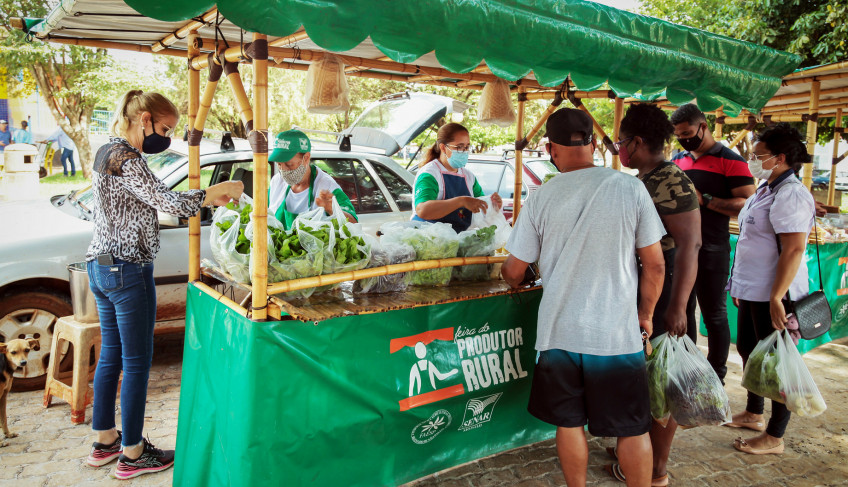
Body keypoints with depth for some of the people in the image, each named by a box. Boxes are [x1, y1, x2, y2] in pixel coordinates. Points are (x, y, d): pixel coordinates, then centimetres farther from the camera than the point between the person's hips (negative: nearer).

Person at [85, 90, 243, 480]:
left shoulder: (106, 152, 14)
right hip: (128, 271, -10)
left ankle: (105, 441, 31)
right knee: (137, 363, 1)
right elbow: (167, 202, -26)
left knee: (111, 356, 18)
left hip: (100, 267, 10)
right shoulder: (126, 159, -18)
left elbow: (147, 203, 14)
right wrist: (220, 190, -14)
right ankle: (132, 455, 14)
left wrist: (204, 197, 6)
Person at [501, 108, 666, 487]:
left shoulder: (541, 198, -7)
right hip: (618, 333, 0)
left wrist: (510, 278, 25)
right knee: (633, 427, 16)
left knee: (569, 424, 16)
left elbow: (515, 271, 1)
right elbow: (654, 264, -3)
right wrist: (646, 314, 11)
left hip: (560, 332, 1)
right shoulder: (630, 188, -8)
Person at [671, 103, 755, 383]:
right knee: (682, 311, 13)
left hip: (711, 251, -6)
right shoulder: (678, 160, 12)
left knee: (714, 315, 3)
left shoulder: (730, 161, -7)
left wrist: (705, 200, -20)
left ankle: (716, 378, 16)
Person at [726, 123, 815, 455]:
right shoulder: (766, 189, 13)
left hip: (774, 295, -10)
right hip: (753, 290, 10)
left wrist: (776, 298, -28)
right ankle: (753, 413, 39)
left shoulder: (791, 195, -19)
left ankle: (774, 437, 13)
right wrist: (741, 285, 22)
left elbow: (793, 250, -25)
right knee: (747, 349, 20)